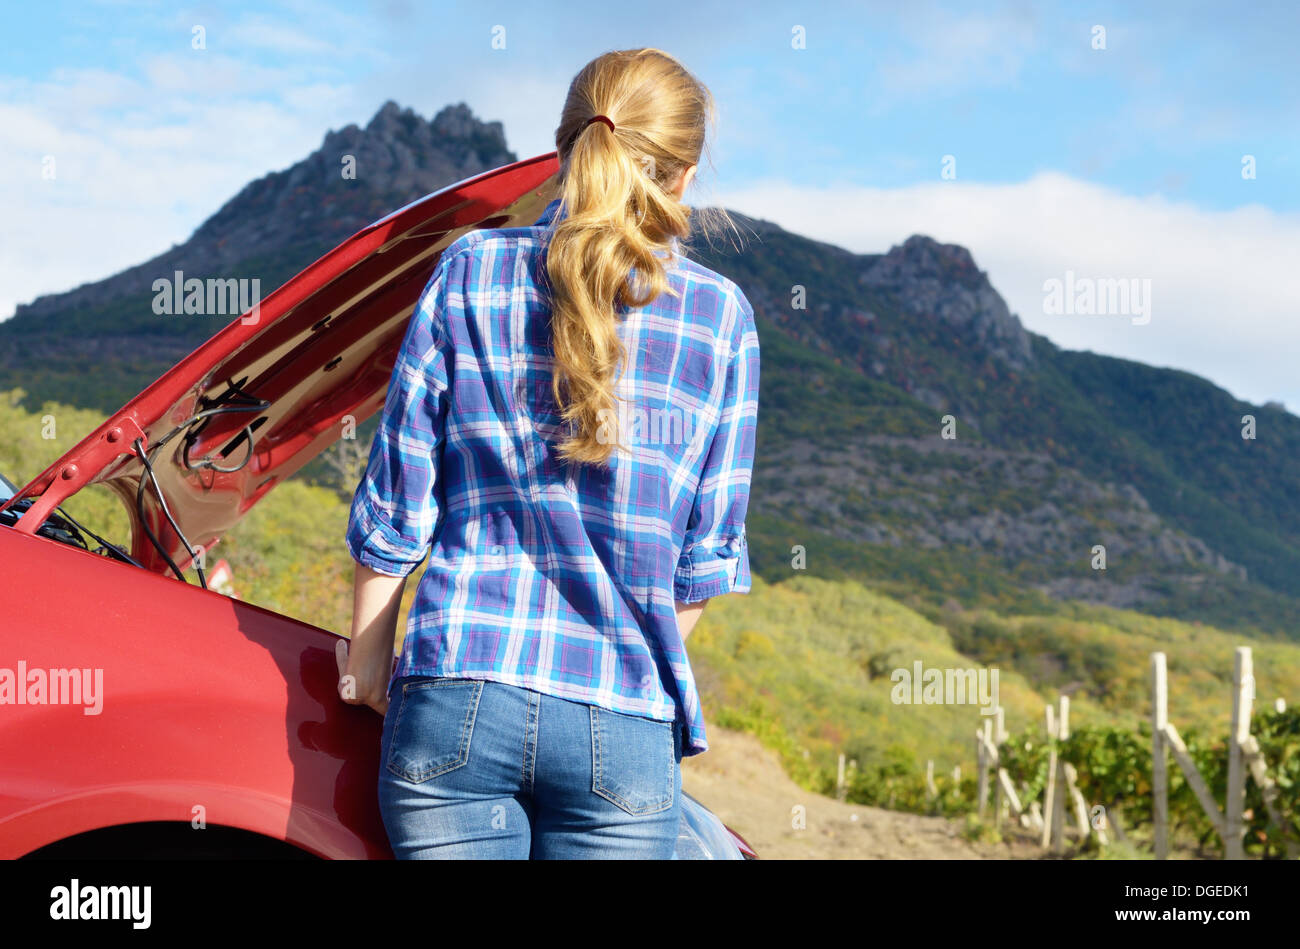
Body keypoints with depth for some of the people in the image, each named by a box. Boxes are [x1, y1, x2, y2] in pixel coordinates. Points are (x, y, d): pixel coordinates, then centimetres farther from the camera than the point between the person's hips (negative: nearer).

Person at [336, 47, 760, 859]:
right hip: (622, 726, 0)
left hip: (455, 702, 1)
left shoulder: (470, 273, 4)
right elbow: (707, 555, 5)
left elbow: (397, 496, 5)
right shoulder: (719, 314, 3)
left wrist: (369, 647, 17)